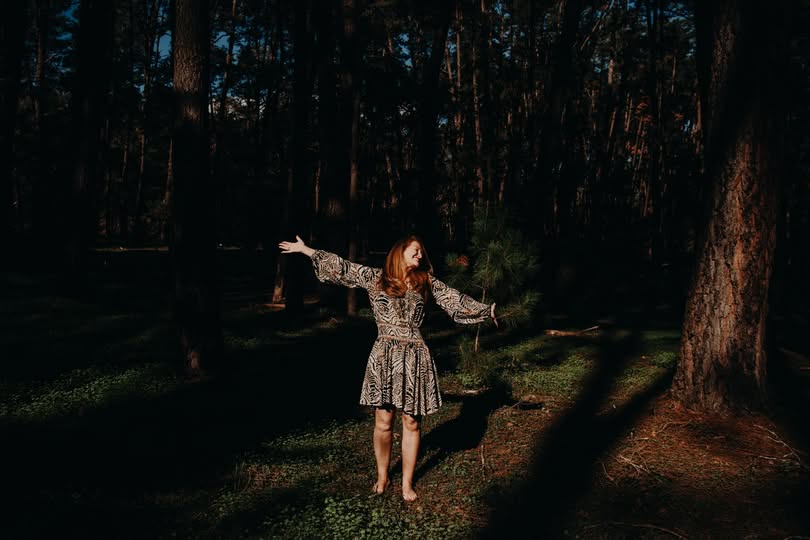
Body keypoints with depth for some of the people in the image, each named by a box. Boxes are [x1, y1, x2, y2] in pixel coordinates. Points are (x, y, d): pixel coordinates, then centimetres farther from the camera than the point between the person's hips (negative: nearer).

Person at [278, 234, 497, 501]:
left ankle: (407, 482, 19)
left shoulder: (426, 282, 9)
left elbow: (457, 300, 13)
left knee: (411, 422, 6)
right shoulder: (375, 277, 5)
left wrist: (487, 310, 12)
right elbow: (342, 266, 6)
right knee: (383, 422, 4)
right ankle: (382, 476, 25)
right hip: (384, 356, -1)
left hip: (414, 357, 2)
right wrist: (304, 249, 7)